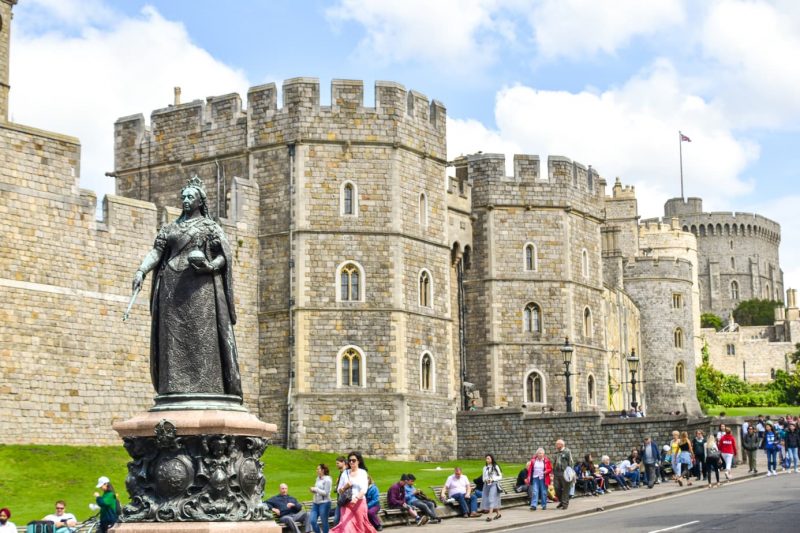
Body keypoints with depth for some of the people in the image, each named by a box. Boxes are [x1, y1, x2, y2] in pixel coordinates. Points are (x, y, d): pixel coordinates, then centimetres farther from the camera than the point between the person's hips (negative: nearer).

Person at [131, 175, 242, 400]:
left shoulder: (211, 227, 9)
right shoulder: (170, 228, 20)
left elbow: (225, 256, 1)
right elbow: (156, 251, 8)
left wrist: (210, 266, -19)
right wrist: (141, 271, -9)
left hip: (199, 287, -4)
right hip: (172, 287, 4)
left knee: (201, 334, -10)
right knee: (173, 335, -3)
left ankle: (205, 386, -13)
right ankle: (175, 387, -4)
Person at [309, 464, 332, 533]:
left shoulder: (327, 479, -10)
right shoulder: (318, 478, 12)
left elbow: (326, 493, -15)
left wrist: (315, 489, -13)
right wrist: (313, 490, 2)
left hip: (324, 503, -7)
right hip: (315, 503, 7)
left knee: (324, 522, 0)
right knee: (312, 521, 0)